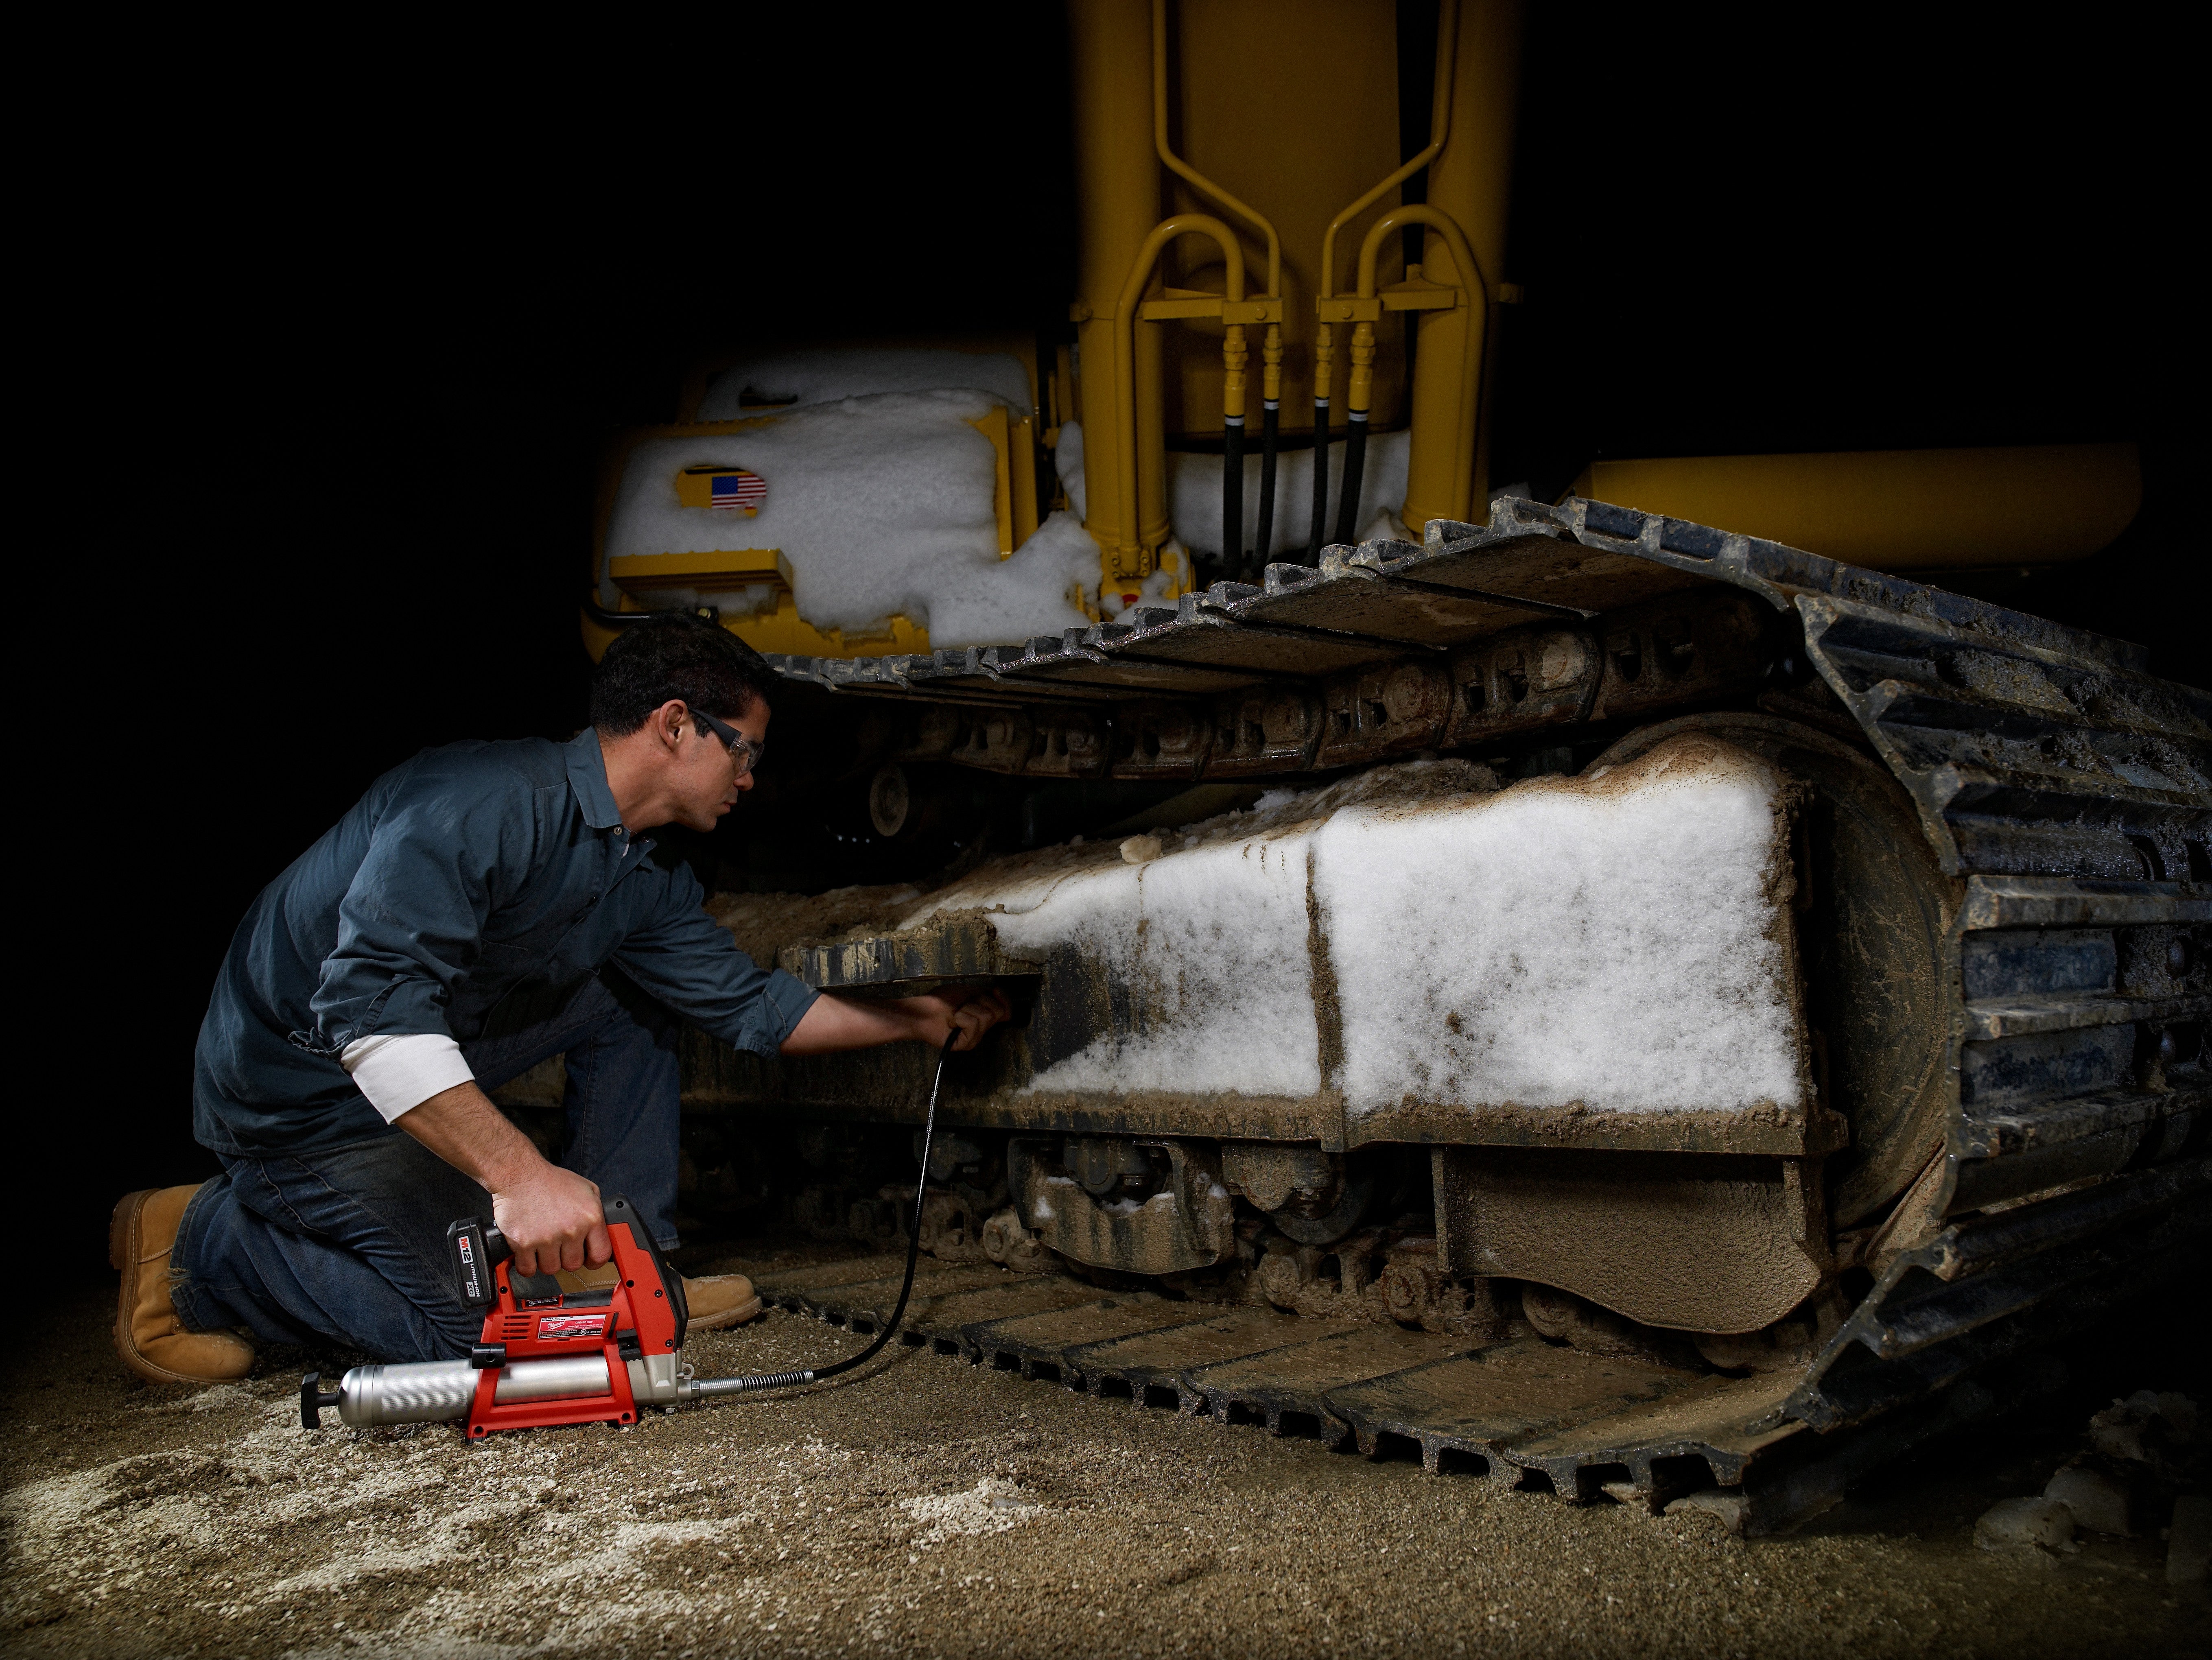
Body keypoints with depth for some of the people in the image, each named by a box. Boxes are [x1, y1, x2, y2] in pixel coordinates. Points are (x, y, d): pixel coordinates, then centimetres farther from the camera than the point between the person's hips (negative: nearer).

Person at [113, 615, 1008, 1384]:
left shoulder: (649, 878, 0)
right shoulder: (486, 799, -29)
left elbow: (747, 1003, 9)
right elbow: (370, 1003, -38)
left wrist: (921, 1020, 10)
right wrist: (519, 1171, -44)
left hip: (430, 1049, 9)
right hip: (300, 1083, -9)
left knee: (634, 998, 1)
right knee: (480, 1325, -10)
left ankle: (621, 1272, 4)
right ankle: (196, 1247, 4)